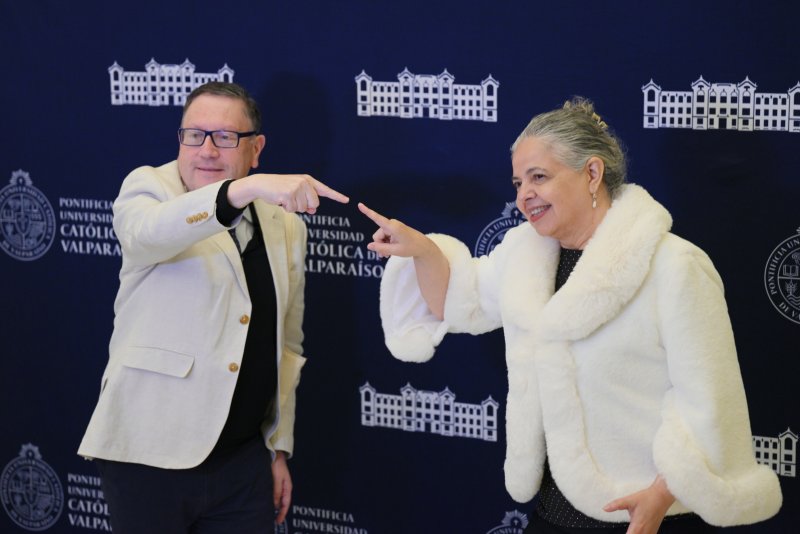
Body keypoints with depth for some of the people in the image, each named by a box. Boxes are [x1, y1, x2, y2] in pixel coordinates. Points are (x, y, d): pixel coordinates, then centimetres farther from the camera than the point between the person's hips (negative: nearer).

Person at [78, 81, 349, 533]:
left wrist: (279, 446, 14)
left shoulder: (285, 225, 9)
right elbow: (147, 231, -29)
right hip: (150, 454, -4)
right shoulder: (148, 187, -4)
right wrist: (248, 188, -42)